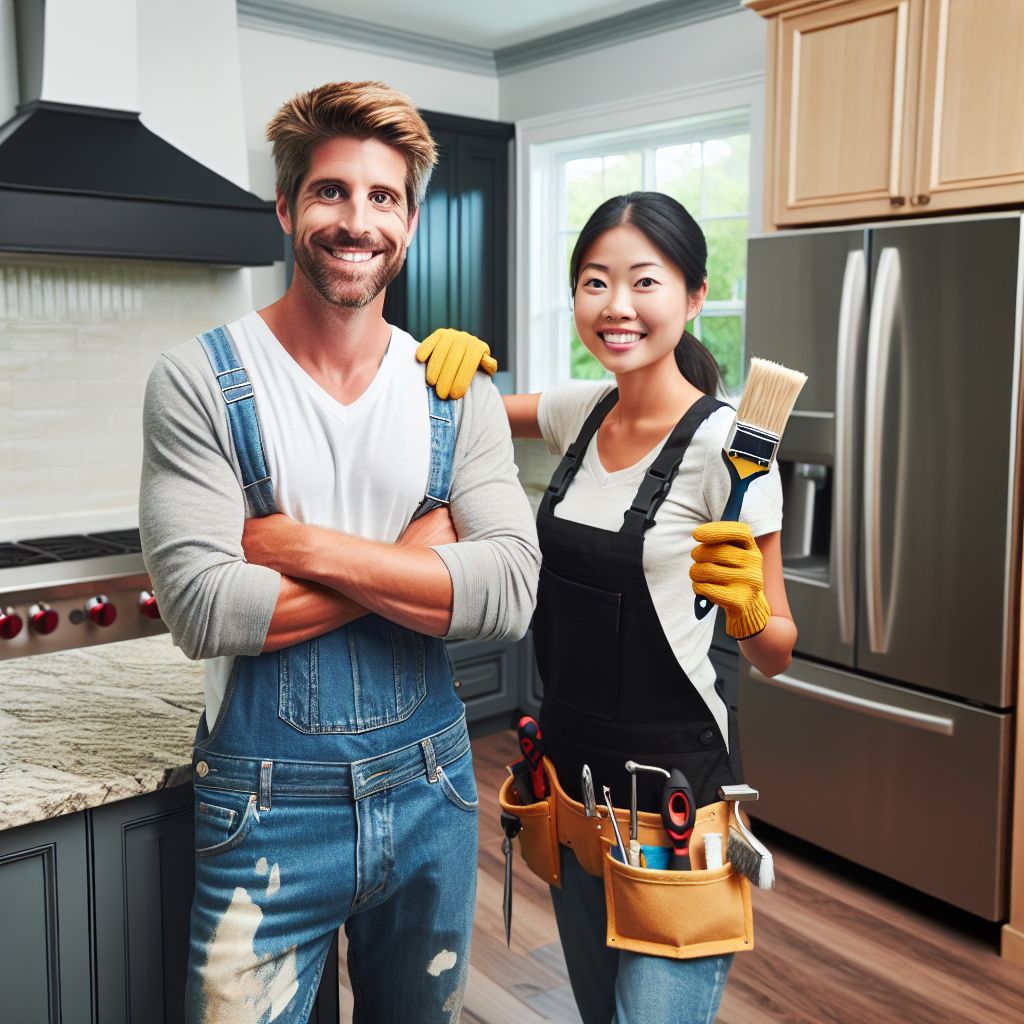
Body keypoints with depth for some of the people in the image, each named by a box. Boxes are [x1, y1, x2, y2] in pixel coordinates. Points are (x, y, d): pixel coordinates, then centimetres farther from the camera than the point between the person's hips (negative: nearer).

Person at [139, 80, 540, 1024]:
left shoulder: (457, 391, -1)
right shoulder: (201, 381, -9)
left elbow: (511, 593, -14)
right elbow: (203, 608, -20)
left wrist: (310, 547, -20)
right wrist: (416, 558, -17)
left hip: (430, 791, 4)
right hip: (268, 806, -3)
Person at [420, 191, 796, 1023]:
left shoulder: (723, 441, -17)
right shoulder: (581, 411, 0)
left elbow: (775, 656, -12)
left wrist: (747, 606, -34)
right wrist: (461, 357, -5)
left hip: (676, 776, -6)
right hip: (573, 764, 6)